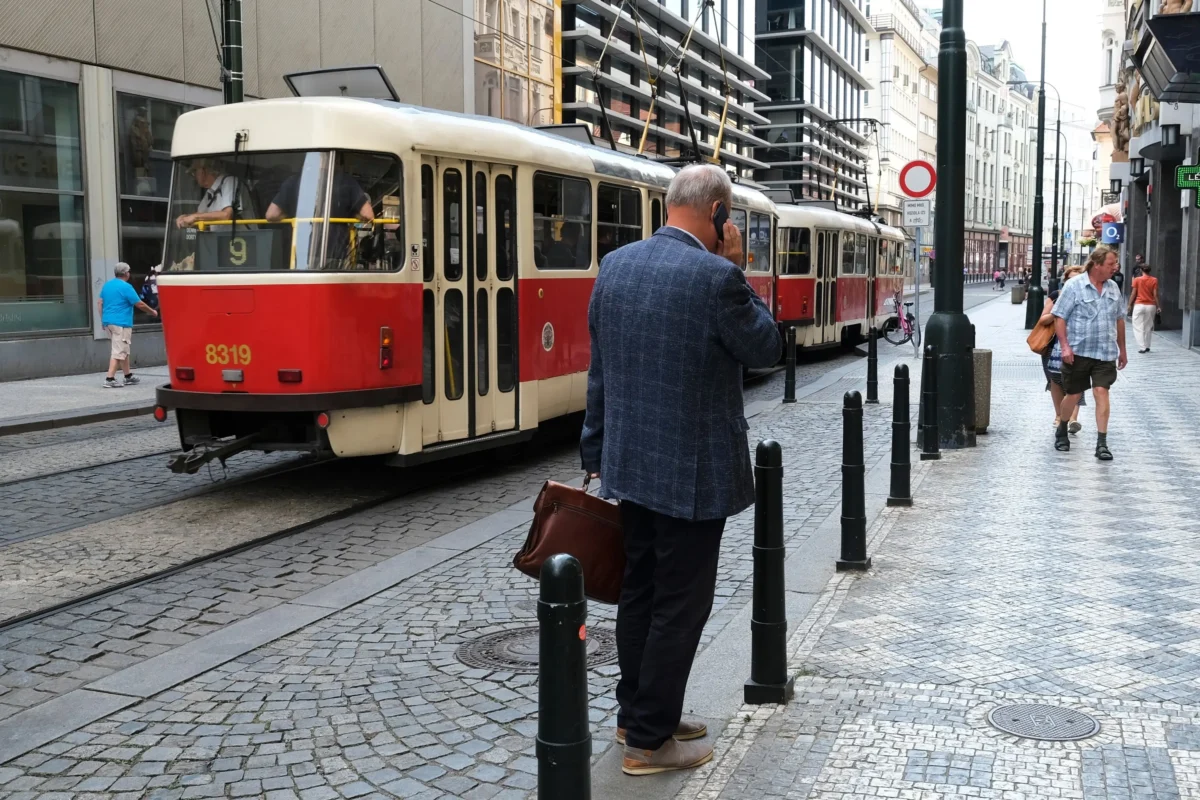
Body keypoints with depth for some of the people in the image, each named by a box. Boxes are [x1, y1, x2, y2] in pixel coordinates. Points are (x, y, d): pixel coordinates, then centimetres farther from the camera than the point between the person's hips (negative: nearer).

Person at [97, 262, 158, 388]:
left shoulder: (107, 285, 11)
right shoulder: (126, 287, -12)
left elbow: (100, 303, 13)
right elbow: (140, 304, -9)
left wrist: (103, 319, 18)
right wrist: (152, 312, 6)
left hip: (108, 322, 9)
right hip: (121, 323, -9)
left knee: (123, 350, 18)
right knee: (118, 352, -7)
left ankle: (128, 376, 25)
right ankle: (109, 379, -12)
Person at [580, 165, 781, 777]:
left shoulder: (614, 265, 3)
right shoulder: (715, 276, -19)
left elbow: (599, 371, 9)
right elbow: (766, 349, -5)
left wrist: (597, 454, 17)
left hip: (629, 464, 7)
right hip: (693, 472, -7)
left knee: (639, 593, 18)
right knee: (680, 605, 5)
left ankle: (638, 712, 33)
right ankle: (649, 741, 15)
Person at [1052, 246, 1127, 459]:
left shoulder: (1113, 288, 9)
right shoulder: (1073, 286, -7)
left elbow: (1119, 320, 17)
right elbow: (1059, 317, -8)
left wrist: (1122, 349, 19)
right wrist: (1065, 346, -18)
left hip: (1105, 353, 3)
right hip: (1078, 352, -3)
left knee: (1102, 392, -7)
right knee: (1073, 394, 8)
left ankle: (1102, 443, -6)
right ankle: (1061, 432, 32)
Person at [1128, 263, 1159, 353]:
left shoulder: (1137, 279, -3)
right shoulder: (1154, 280, 0)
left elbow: (1133, 294, -1)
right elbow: (1155, 294, -2)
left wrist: (1130, 305, 9)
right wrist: (1157, 306, 4)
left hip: (1139, 305, -2)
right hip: (1151, 306, 2)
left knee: (1138, 327, 1)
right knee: (1148, 327, 14)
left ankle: (1142, 347, -8)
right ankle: (1147, 346, 18)